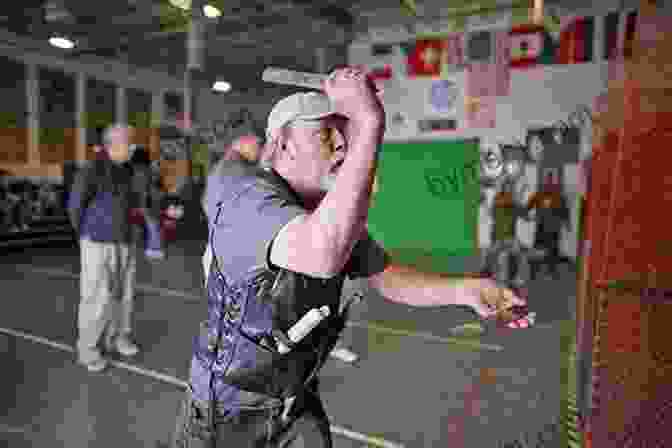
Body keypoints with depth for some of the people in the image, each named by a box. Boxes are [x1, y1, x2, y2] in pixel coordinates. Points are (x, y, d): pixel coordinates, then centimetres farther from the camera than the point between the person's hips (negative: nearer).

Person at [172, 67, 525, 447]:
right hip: (226, 409, -5)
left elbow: (389, 278, 2)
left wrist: (462, 290, -15)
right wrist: (371, 122, -46)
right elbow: (323, 256, -50)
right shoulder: (244, 193, -30)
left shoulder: (333, 211, -6)